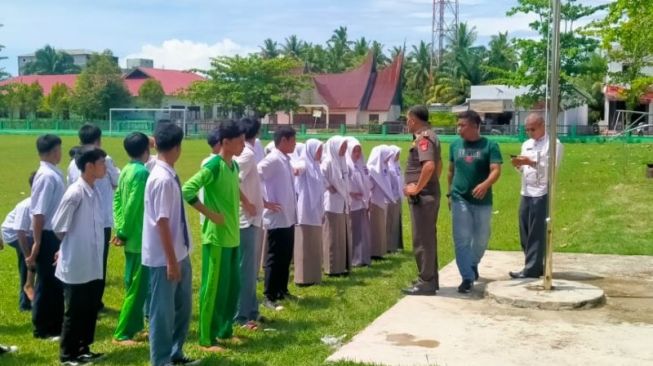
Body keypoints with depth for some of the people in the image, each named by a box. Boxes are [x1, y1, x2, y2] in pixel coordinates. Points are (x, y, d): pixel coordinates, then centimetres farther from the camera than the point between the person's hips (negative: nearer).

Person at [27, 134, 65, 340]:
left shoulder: (54, 174, 9)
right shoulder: (47, 176, -18)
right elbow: (38, 212, -21)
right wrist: (37, 243, -20)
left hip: (57, 235, 9)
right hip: (48, 236, -9)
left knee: (58, 282, 16)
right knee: (47, 283, 2)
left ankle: (56, 325, 27)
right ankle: (44, 329, 14)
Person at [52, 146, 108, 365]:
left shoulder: (95, 191, 5)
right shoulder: (75, 193, -18)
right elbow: (58, 227, -13)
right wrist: (72, 246, 1)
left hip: (93, 265, 7)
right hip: (76, 265, -7)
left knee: (91, 310, 15)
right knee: (74, 312, 4)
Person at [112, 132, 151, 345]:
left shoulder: (126, 170, 10)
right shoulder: (142, 172, -17)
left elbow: (117, 199, 11)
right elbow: (133, 205, -21)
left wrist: (120, 230, 8)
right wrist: (124, 233, -12)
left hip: (132, 238, 9)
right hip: (140, 238, -9)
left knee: (133, 284, 17)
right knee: (137, 286, -3)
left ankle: (134, 326, 25)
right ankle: (122, 333, 1)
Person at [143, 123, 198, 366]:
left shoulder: (169, 176, 6)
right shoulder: (163, 179, -22)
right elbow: (162, 222, -23)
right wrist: (171, 260, -21)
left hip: (179, 253, 9)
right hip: (164, 258, -9)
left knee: (183, 306, 19)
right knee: (163, 310, 4)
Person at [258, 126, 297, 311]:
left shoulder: (286, 160, 12)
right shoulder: (272, 160, -15)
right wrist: (265, 202, -17)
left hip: (288, 218, 9)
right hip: (277, 219, -9)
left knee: (286, 257, 16)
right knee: (275, 258, -2)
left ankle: (282, 290, 27)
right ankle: (269, 297, 6)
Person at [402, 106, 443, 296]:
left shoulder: (423, 137, -17)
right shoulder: (430, 136, 15)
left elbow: (429, 165, -31)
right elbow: (438, 164, 25)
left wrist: (417, 188, -22)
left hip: (422, 196, -10)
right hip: (430, 193, 10)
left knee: (422, 239, -3)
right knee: (428, 238, 15)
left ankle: (426, 282, 2)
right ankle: (430, 278, 23)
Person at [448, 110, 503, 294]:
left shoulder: (490, 145, -6)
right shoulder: (455, 145, 5)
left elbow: (496, 170, -16)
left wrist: (486, 184, -35)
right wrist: (449, 193, 14)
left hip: (482, 201, -1)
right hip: (460, 199, 1)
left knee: (481, 238, 13)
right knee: (462, 240, -4)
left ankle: (473, 264, 40)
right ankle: (467, 277, 1)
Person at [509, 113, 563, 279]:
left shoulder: (553, 144, -5)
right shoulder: (526, 144, 17)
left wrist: (531, 162, -22)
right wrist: (518, 165, -3)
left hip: (542, 193, -7)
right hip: (526, 192, 7)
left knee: (537, 233, -4)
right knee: (525, 231, 9)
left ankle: (532, 269, 0)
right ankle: (534, 266, 19)